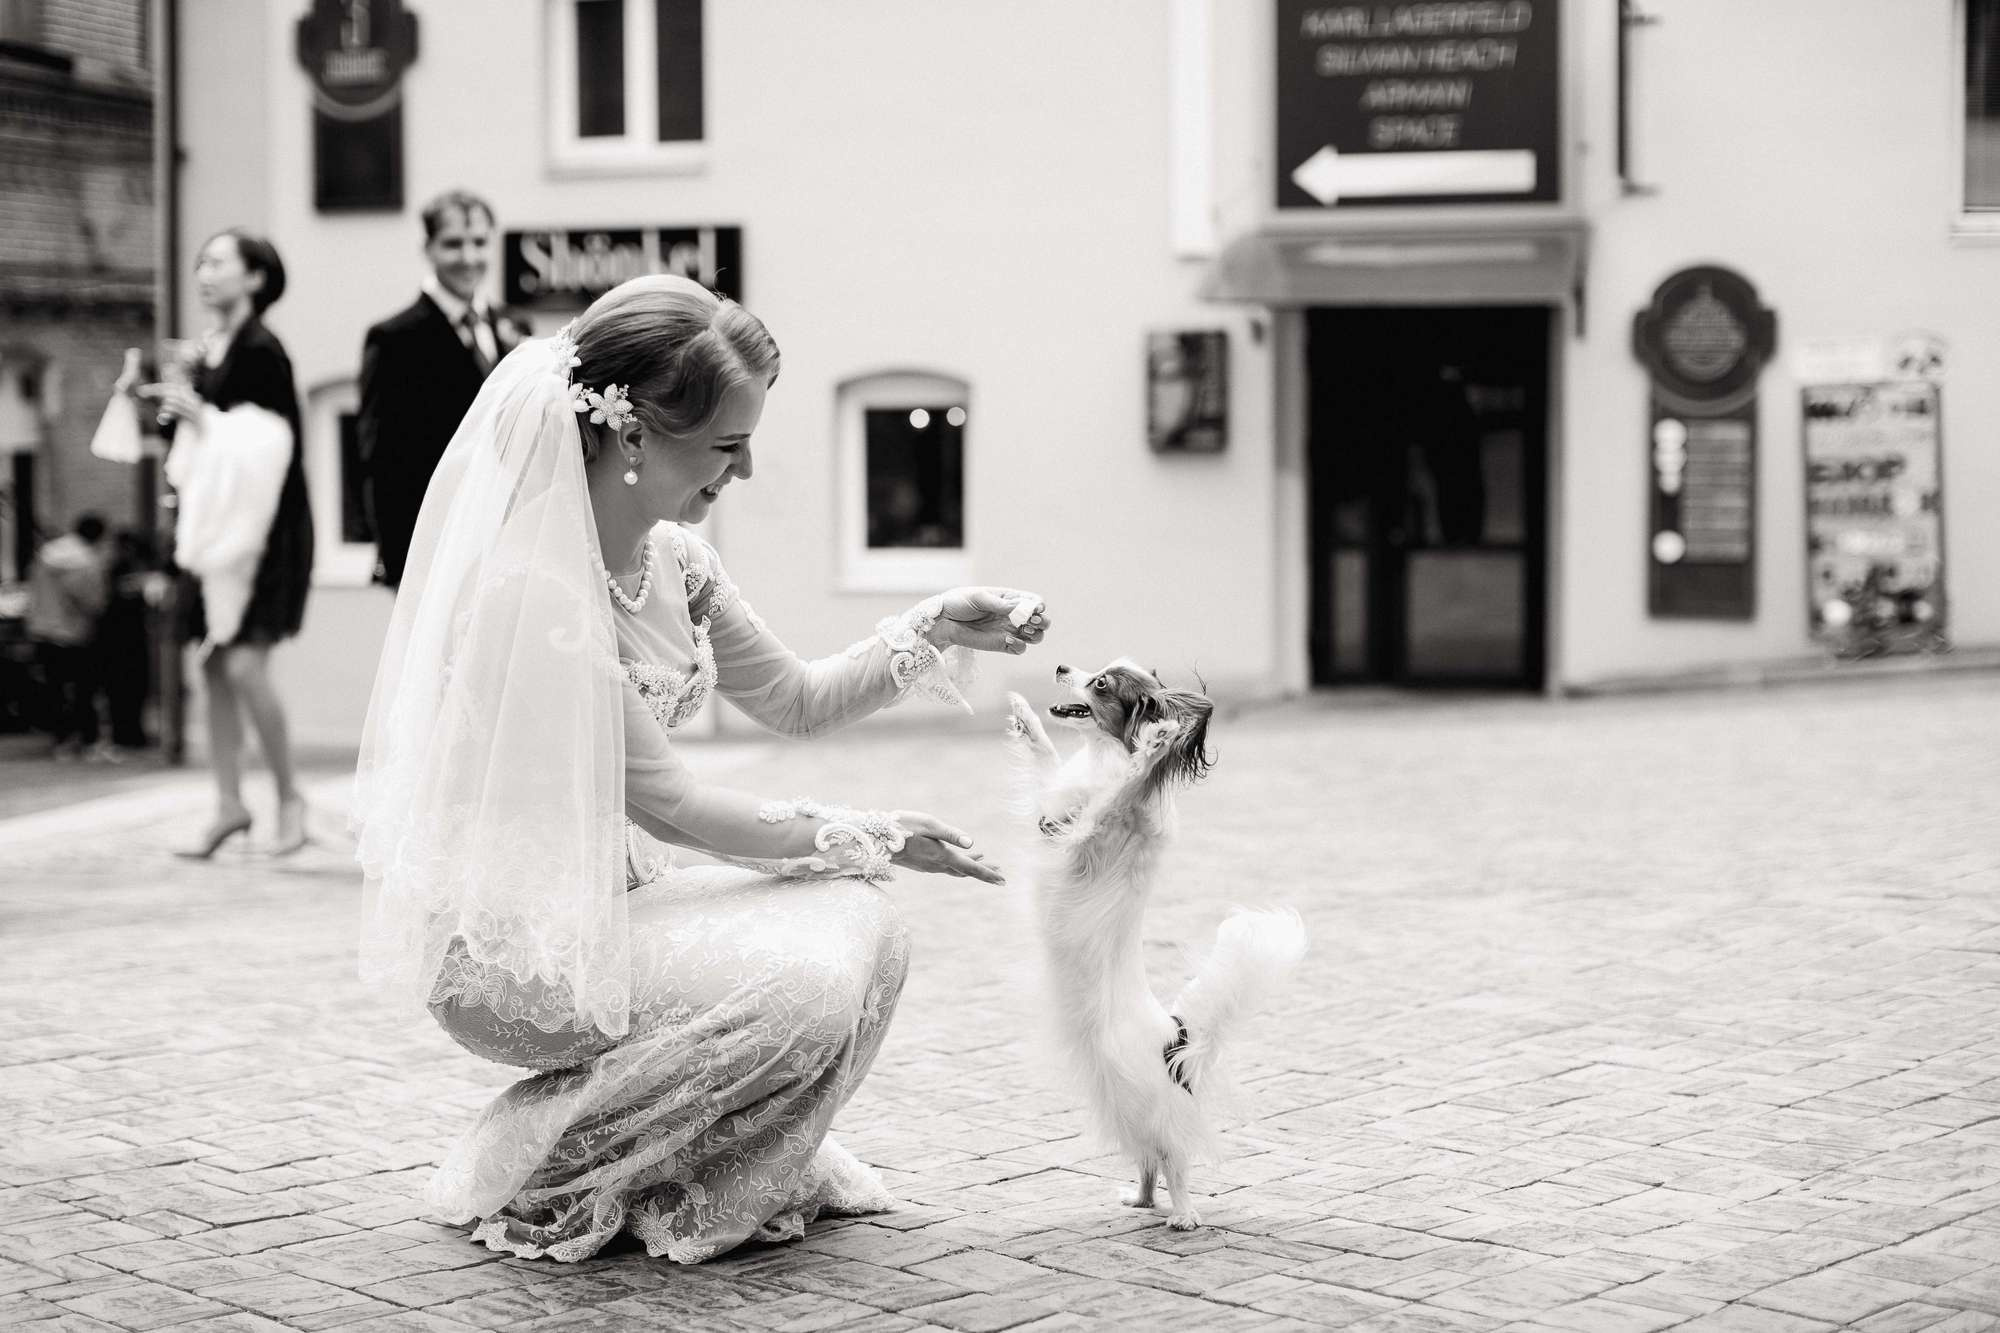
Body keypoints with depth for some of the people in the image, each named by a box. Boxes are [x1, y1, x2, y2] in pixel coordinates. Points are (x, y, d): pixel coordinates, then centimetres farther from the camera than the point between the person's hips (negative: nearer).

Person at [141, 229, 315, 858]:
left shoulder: (261, 350, -11)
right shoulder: (208, 352, 13)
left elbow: (277, 443, -16)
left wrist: (204, 417, -19)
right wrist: (171, 407, 5)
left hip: (263, 524, -8)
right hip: (213, 522, 8)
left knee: (244, 665, -13)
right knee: (213, 666, 6)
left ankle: (289, 795, 3)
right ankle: (229, 804, 12)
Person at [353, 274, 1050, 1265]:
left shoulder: (666, 552, 2)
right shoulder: (534, 587, -26)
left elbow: (796, 703, 13)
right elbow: (669, 804, -20)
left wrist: (935, 631, -2)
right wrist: (871, 838, -13)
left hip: (610, 896, 9)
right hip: (510, 947, -9)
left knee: (860, 930, -2)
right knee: (804, 989, -22)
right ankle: (533, 1177, -3)